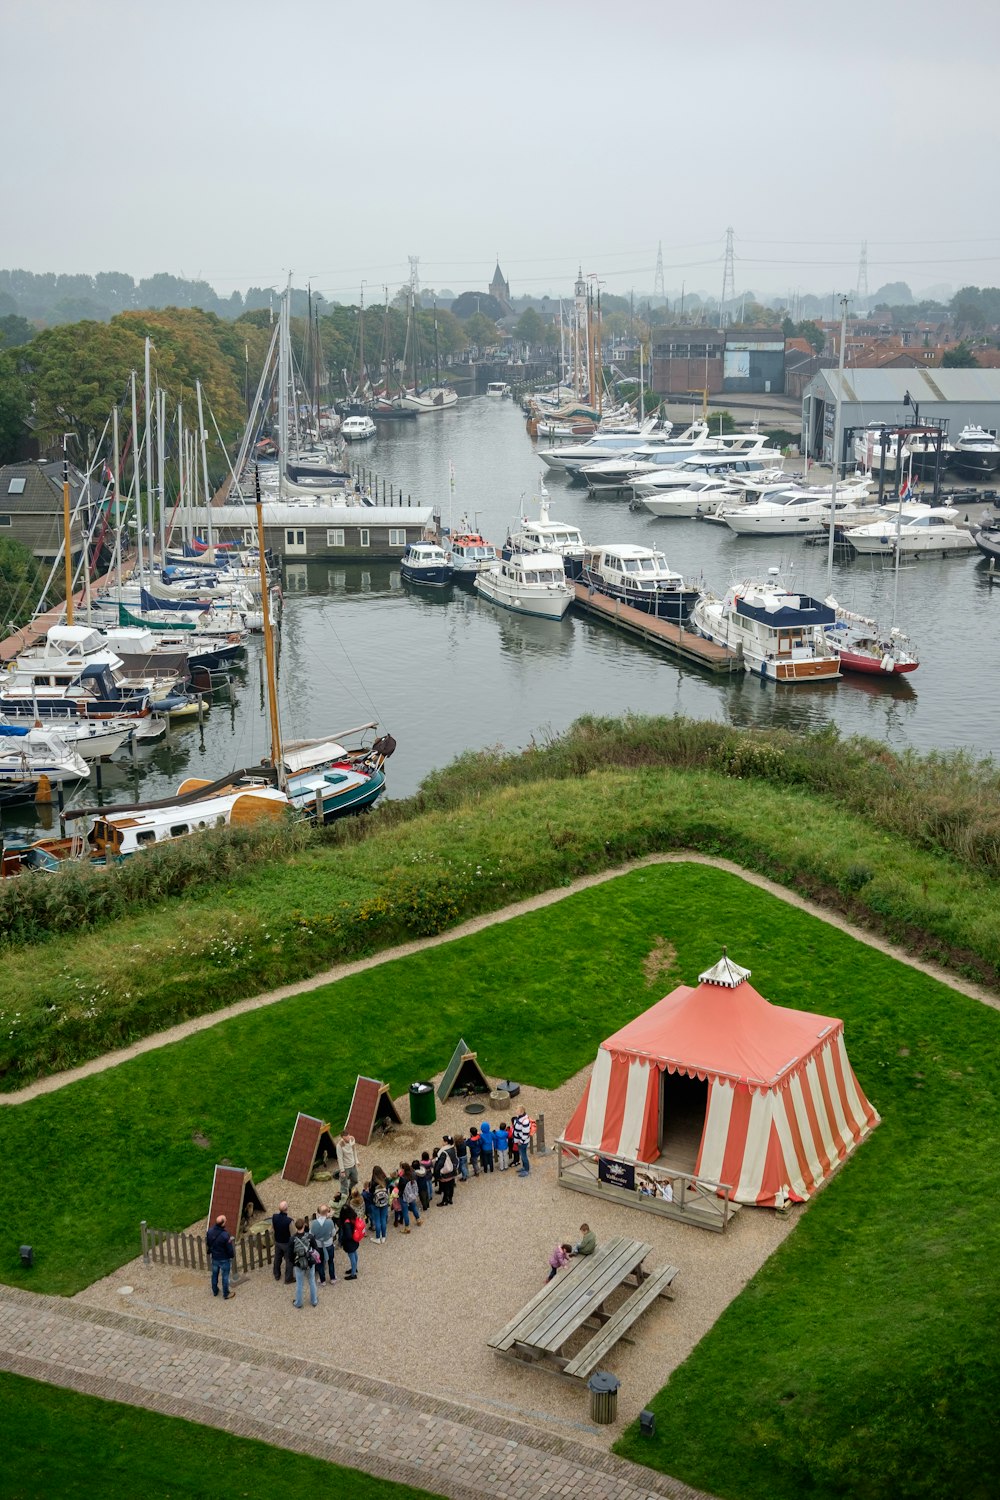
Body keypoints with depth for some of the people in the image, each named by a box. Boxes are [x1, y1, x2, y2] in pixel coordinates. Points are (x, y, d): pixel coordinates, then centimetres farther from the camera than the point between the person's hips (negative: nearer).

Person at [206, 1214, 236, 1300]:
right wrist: (232, 1255, -2)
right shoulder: (225, 1235, -34)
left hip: (214, 1257, 5)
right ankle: (226, 1294, 29)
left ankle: (215, 1291, 43)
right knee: (225, 1276, 14)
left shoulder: (210, 1231, -17)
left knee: (214, 1274, 24)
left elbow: (207, 1243, 1)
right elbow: (229, 1249, -22)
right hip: (224, 1259, -5)